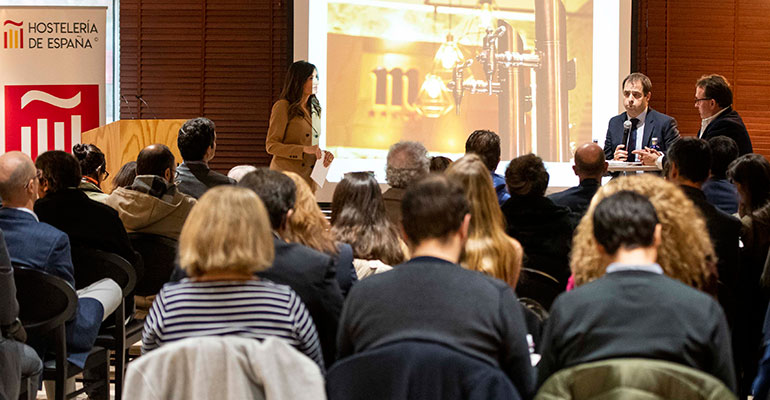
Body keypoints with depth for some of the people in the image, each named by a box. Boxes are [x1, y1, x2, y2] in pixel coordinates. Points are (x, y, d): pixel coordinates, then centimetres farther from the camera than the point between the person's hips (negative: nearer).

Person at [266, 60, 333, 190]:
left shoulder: (314, 109, 17)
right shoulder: (283, 107, -6)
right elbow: (271, 146, -10)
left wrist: (324, 154, 4)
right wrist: (304, 149, -18)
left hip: (309, 178, 7)